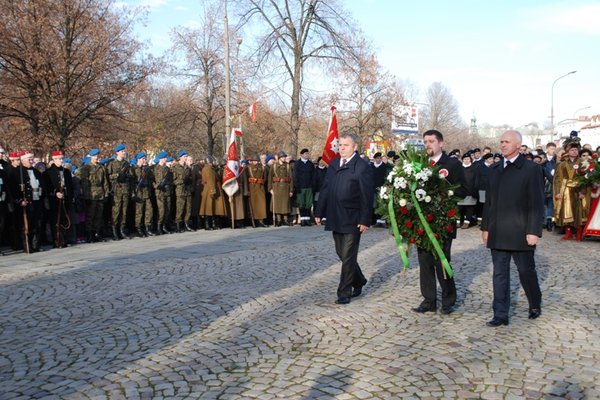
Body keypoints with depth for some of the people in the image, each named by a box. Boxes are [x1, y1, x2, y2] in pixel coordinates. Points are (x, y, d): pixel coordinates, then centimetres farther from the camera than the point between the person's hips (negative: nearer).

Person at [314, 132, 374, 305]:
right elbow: (325, 189, 11)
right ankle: (358, 281, 36)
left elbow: (367, 196, -12)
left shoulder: (363, 167, -10)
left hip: (352, 220, -6)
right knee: (342, 254, 16)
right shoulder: (333, 164, 9)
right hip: (336, 219, 7)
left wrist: (365, 220, -16)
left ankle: (344, 293, 10)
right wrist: (319, 212, 8)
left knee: (348, 257, 0)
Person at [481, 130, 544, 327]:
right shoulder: (494, 169, 11)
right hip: (497, 233, 4)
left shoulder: (532, 169, -5)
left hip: (520, 233, -4)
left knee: (526, 271, 10)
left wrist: (534, 231, -13)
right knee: (499, 273, 6)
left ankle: (535, 305, 34)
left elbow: (537, 204, -8)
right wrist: (485, 227, 12)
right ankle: (500, 315, 13)